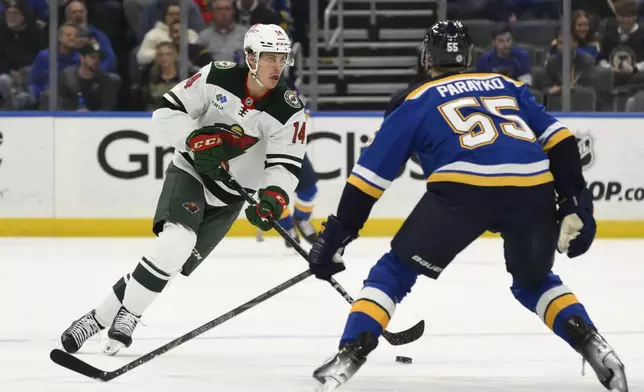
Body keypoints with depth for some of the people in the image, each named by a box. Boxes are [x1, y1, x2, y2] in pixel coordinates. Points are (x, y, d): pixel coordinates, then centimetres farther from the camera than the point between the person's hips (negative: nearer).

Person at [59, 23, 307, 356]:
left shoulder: (289, 110, -14)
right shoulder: (218, 77, -14)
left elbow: (285, 165, -15)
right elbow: (166, 111, -9)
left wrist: (273, 198, -35)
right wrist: (198, 139, -25)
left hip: (229, 196, 2)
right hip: (190, 172, -2)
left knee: (175, 261, -8)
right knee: (176, 240, -27)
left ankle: (103, 316, 3)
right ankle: (125, 313, -15)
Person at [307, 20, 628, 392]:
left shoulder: (418, 102, 23)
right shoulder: (508, 86, 32)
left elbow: (372, 173, 19)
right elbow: (558, 139, 19)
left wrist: (337, 234, 21)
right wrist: (575, 201, 17)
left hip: (463, 189, -3)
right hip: (533, 189, 3)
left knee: (395, 273, 14)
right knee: (534, 280, 30)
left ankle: (350, 357, -3)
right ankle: (592, 345, 11)